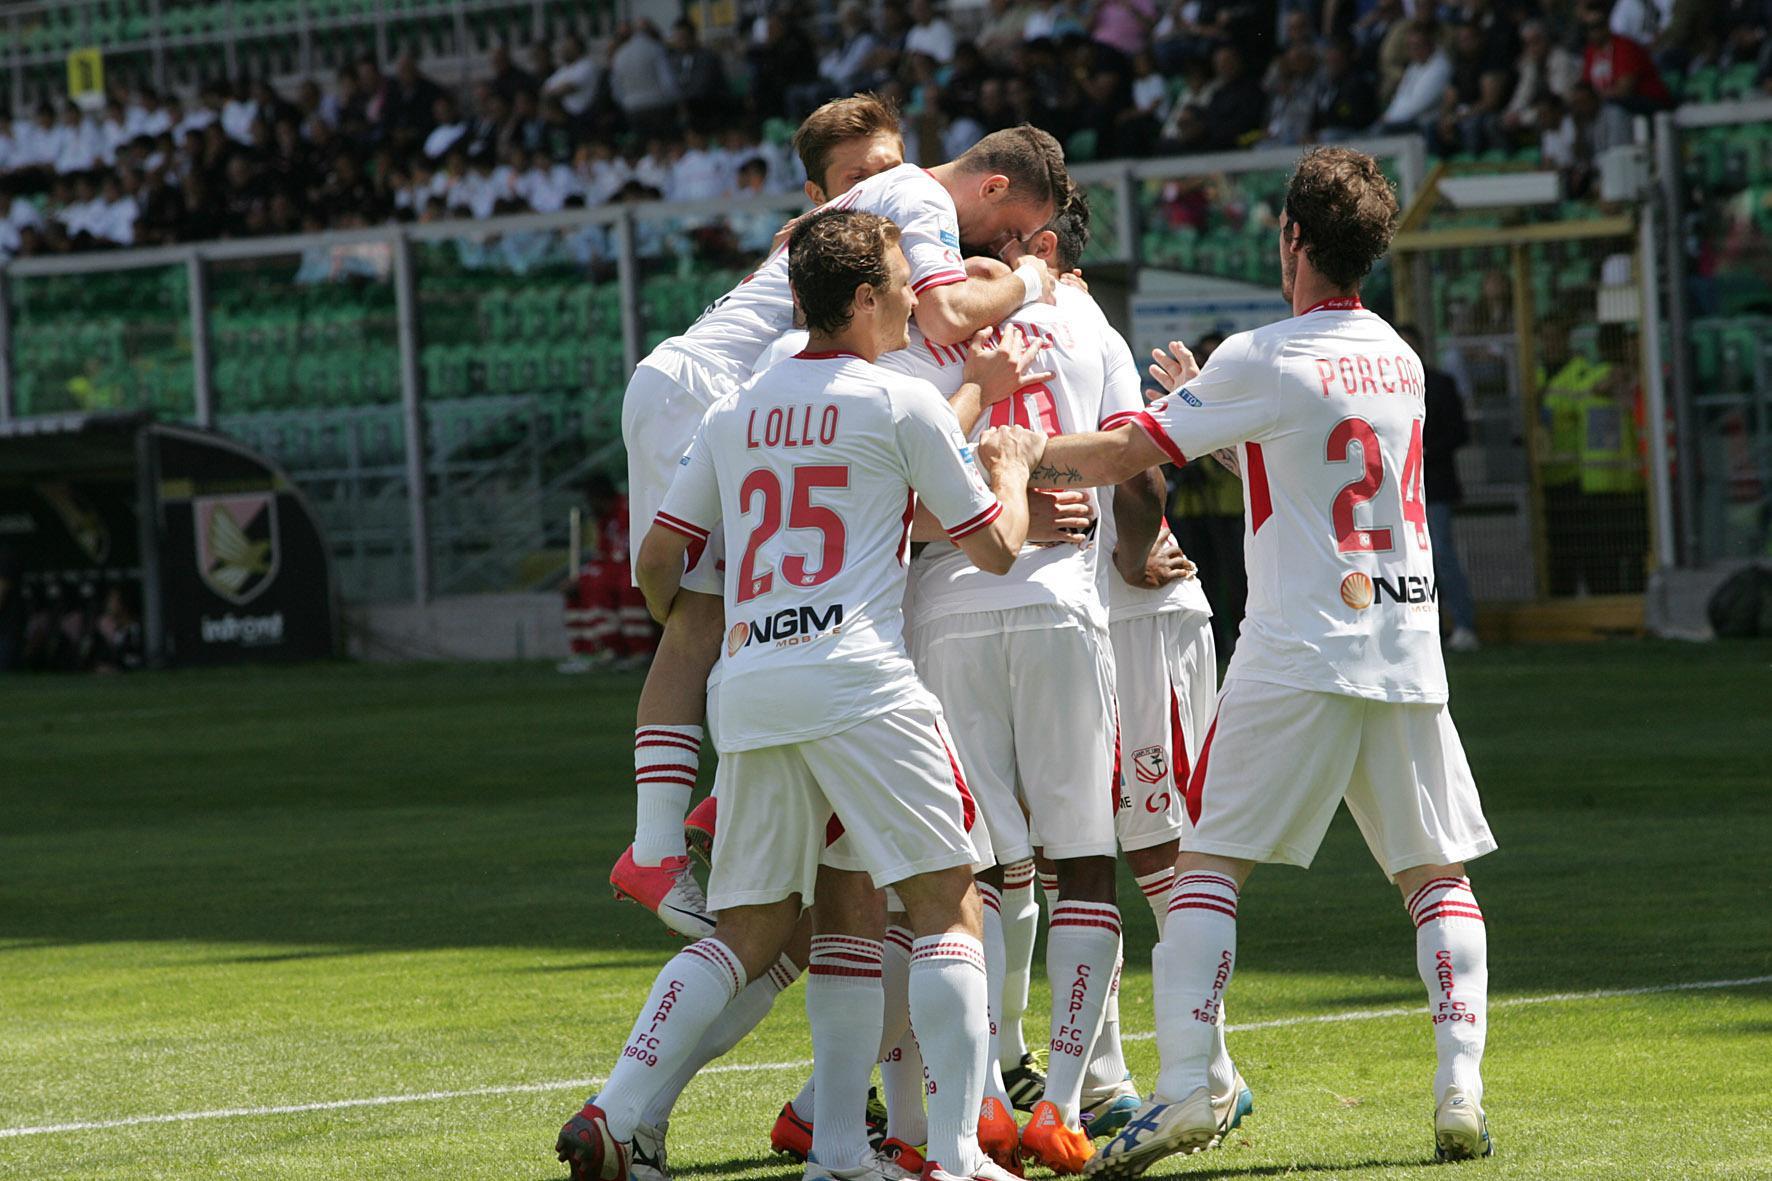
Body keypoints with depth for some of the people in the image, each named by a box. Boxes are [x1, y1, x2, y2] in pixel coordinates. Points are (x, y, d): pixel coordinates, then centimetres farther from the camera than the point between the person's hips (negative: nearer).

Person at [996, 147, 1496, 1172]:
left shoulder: (1263, 363, -7)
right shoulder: (1399, 359, 13)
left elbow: (1118, 458, -7)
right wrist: (1204, 399, 33)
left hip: (1300, 655, -5)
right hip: (1410, 653, 5)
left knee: (1209, 862, -2)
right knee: (1440, 875, 12)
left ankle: (1189, 1084, -16)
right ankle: (1461, 1087, -2)